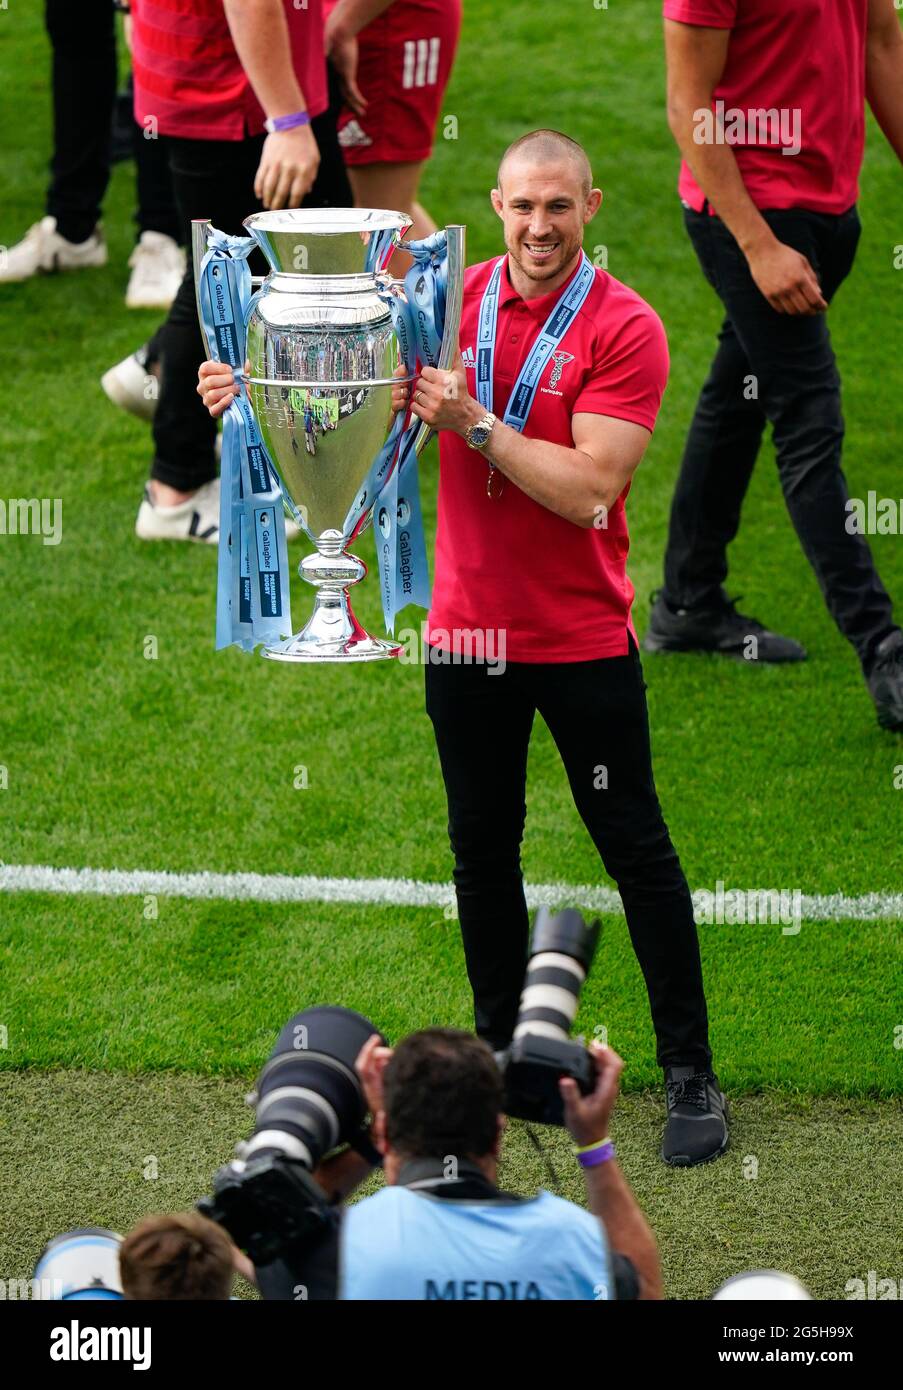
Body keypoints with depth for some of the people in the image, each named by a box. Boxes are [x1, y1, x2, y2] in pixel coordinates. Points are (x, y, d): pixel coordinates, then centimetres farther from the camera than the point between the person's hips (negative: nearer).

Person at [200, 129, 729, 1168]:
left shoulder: (623, 329, -13)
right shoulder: (457, 299, 1)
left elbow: (591, 487, -20)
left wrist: (474, 424, -26)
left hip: (582, 640, -4)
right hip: (467, 627, 4)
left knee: (636, 850, 3)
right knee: (482, 850, 14)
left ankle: (690, 1074, 11)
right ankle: (500, 1051, 28)